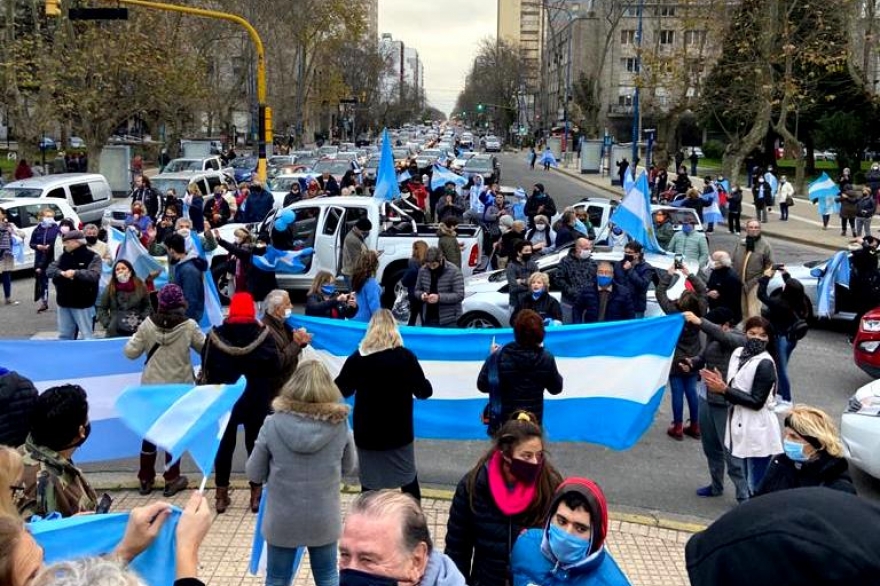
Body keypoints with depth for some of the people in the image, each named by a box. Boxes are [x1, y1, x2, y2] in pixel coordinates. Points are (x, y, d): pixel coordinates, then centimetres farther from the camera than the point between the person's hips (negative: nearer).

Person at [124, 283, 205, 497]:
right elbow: (206, 348, 1)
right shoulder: (189, 326, -13)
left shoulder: (148, 324, -9)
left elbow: (130, 353, -2)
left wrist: (135, 338, 18)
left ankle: (146, 479, 23)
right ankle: (171, 479, 14)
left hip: (151, 387, 2)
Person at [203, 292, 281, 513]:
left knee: (224, 443, 12)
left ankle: (221, 495, 16)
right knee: (255, 443, 11)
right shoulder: (262, 334, -11)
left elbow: (206, 368, -4)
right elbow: (275, 366, -10)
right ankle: (256, 493, 15)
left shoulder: (216, 335, -8)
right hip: (256, 400, -1)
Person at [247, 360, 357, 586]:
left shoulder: (273, 425, -17)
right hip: (324, 520, 1)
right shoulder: (339, 425, -14)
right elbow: (349, 467, 2)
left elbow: (254, 474, -7)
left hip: (282, 521, -1)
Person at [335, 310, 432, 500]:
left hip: (367, 433, 0)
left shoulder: (358, 358, -8)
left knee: (369, 482, 12)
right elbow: (425, 391, -5)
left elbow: (340, 390, 0)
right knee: (409, 479, 18)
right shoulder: (405, 356, -11)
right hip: (399, 432, 0)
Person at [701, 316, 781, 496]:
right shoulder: (738, 353, 7)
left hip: (758, 432, -8)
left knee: (758, 487, -3)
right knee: (750, 482, 19)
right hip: (742, 426, 8)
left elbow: (756, 402, -18)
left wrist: (724, 390, -18)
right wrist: (721, 383, -7)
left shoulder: (765, 363, -16)